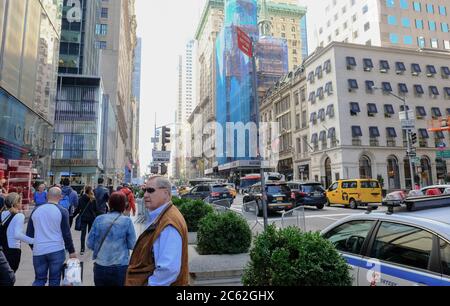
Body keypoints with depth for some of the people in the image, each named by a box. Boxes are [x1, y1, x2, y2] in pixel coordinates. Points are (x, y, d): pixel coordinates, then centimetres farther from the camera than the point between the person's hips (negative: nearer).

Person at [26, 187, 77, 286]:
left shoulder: (36, 210, 5)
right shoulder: (62, 211, -7)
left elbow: (29, 233, 12)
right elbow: (66, 233, -7)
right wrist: (71, 251, 1)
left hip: (39, 251, 3)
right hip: (56, 250, -3)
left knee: (39, 279, 13)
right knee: (54, 280, 7)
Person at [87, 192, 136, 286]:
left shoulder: (99, 219, -3)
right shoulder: (127, 221, -9)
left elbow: (90, 244, 2)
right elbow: (132, 245, -6)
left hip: (100, 267, 2)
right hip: (121, 267, -2)